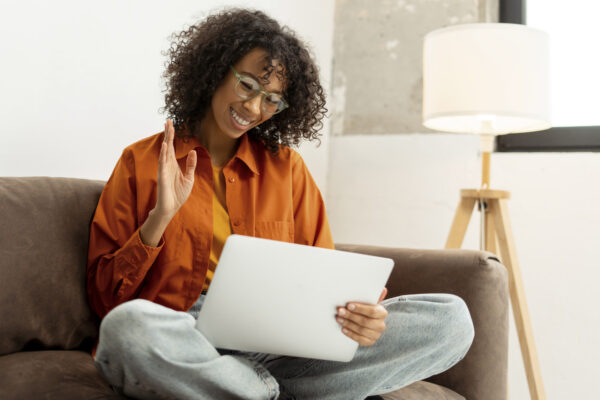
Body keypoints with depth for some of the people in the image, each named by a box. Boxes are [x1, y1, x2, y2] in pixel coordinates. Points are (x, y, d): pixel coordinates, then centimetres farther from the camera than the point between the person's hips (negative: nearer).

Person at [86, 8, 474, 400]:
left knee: (451, 318, -14)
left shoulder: (287, 167, 15)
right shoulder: (142, 162, 8)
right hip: (179, 343, -1)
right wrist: (160, 218, -10)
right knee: (128, 325, -39)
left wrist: (356, 310, -12)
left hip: (276, 347, 2)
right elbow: (105, 295, 5)